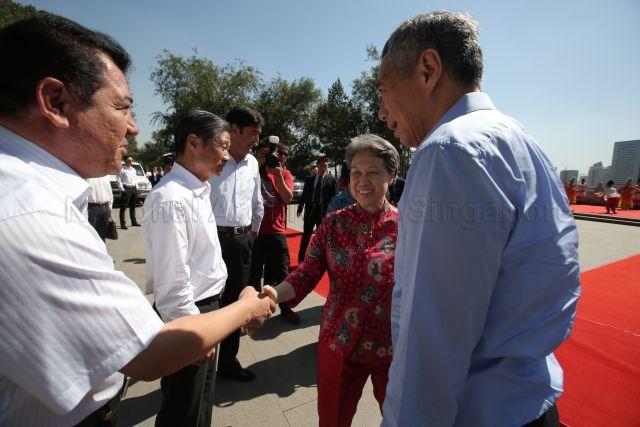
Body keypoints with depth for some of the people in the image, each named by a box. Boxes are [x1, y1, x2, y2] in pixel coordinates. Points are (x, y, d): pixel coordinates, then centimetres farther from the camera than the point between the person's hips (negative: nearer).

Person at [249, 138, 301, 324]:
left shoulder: (284, 173, 6)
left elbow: (288, 198, -8)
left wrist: (278, 175, -17)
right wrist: (256, 166, -16)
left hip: (276, 231, 1)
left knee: (281, 272, 10)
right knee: (253, 273, 10)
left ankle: (285, 308, 25)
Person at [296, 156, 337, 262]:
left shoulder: (331, 180, 0)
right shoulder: (309, 179, 7)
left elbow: (334, 196, -2)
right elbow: (304, 195, 7)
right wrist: (300, 208, 1)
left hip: (324, 211, -1)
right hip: (310, 210, 2)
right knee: (306, 235, 7)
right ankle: (301, 259, 17)